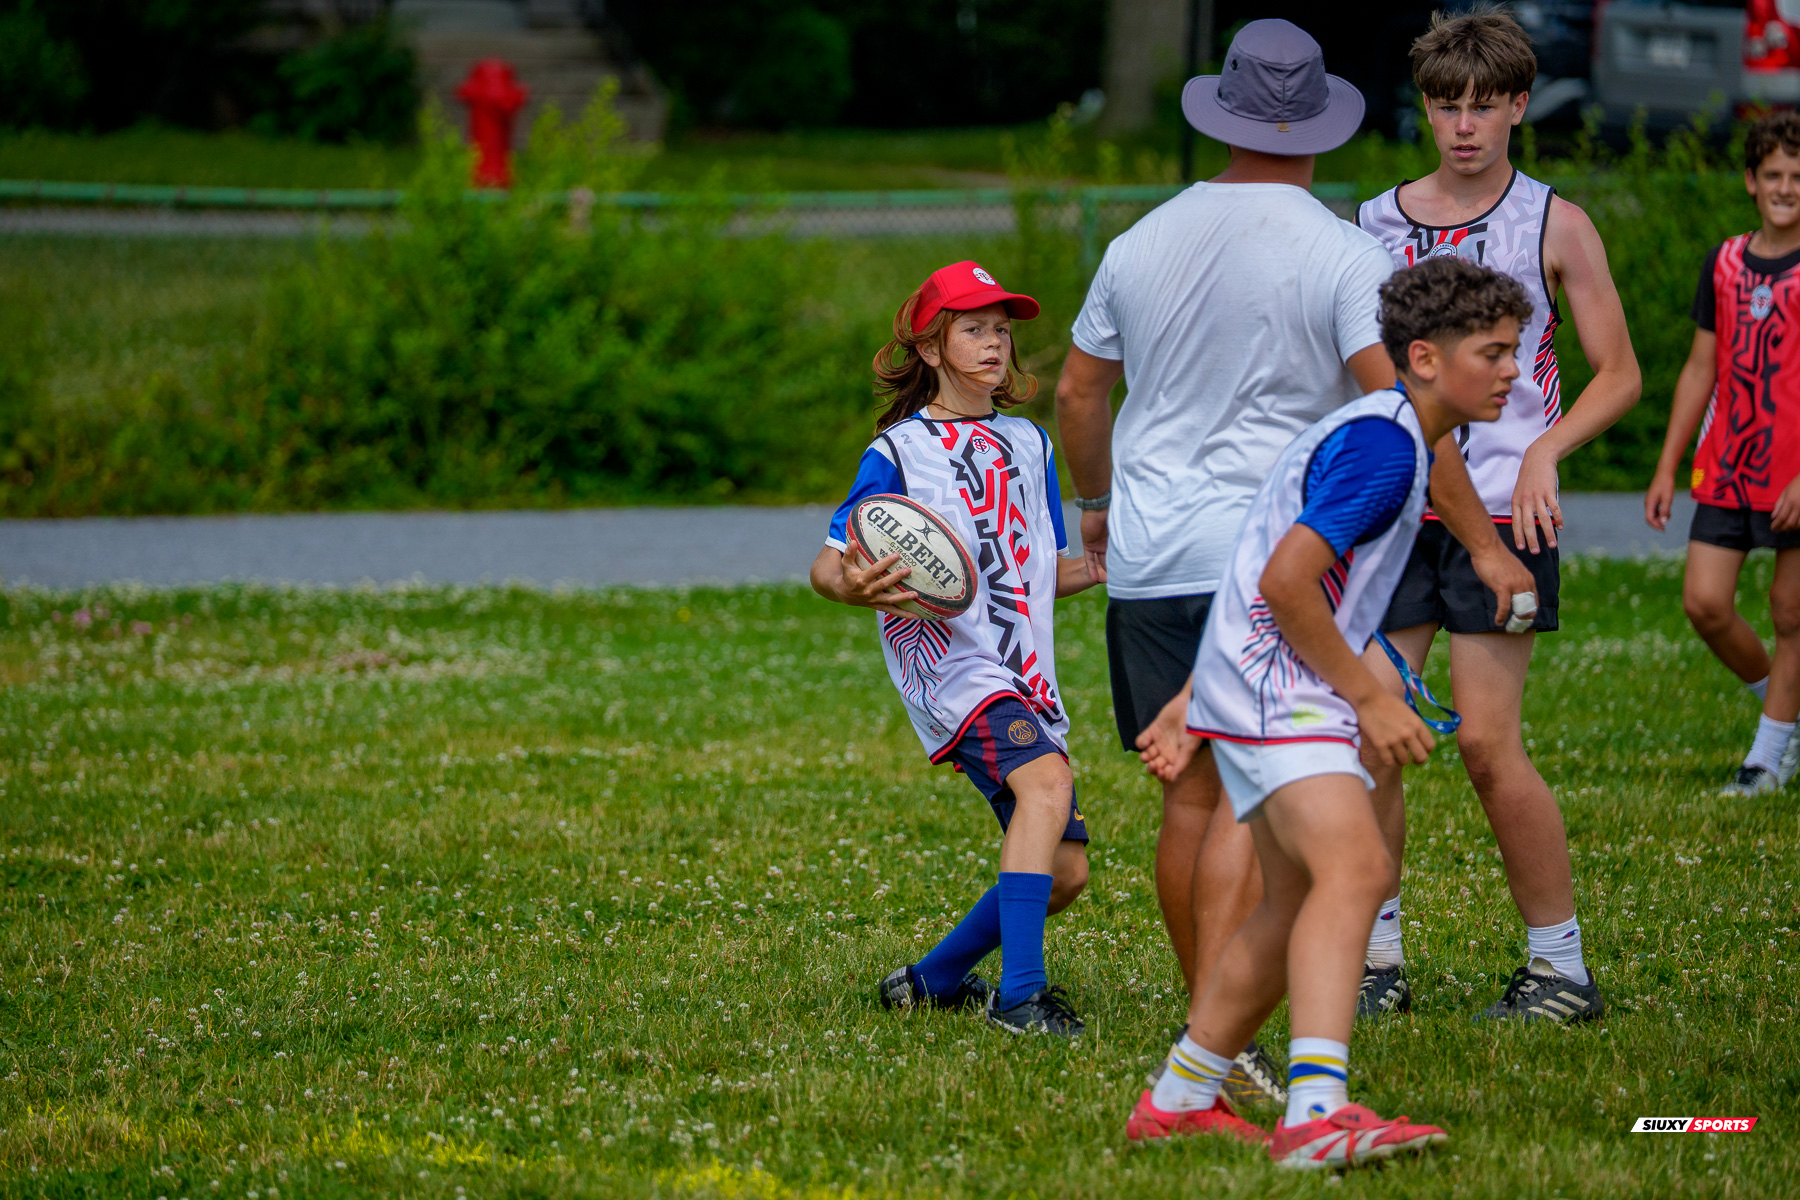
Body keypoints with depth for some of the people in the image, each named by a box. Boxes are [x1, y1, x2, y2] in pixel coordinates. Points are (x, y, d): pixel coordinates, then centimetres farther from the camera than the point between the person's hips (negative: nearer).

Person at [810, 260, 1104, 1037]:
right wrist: (852, 586, -25)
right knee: (1046, 780, -33)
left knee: (1063, 870, 2)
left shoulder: (1027, 444, 19)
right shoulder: (898, 451, 1)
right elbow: (825, 565, -2)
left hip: (1026, 677, 7)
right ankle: (1019, 994, -34)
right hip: (947, 661, -7)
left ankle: (932, 979, 23)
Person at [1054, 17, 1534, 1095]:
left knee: (1192, 794, 12)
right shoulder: (1342, 253, -7)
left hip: (1148, 559, 5)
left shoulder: (1142, 243, 9)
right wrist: (1483, 542, -11)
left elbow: (1078, 392, 20)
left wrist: (1097, 502, 38)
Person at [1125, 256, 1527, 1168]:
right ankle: (1316, 1113, -42)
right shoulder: (1385, 443, -15)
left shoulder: (1372, 433, 19)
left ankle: (1177, 1102, 28)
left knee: (1299, 905, 18)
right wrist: (1368, 697, -14)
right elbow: (1286, 583, -23)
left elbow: (1257, 587, 25)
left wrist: (1192, 711, 27)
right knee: (1355, 866, -27)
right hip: (1273, 688, -11)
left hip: (1262, 688, 11)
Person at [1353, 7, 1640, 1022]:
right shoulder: (1375, 225, 10)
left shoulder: (1554, 225, 2)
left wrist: (1544, 450, -11)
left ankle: (1562, 966, 3)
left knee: (1486, 740, -8)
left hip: (1501, 514, -3)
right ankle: (1379, 958, 9)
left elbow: (1619, 375, 3)